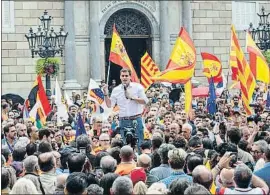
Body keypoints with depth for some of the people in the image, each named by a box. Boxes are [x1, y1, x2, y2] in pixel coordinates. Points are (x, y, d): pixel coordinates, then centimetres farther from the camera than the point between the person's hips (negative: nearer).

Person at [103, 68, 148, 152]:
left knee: (139, 142, -2)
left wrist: (132, 97, -15)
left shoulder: (137, 87, 1)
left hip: (136, 120, -2)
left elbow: (145, 101, -5)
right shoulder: (116, 90, 7)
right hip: (123, 121, 2)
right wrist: (106, 94, -7)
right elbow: (110, 105, 7)